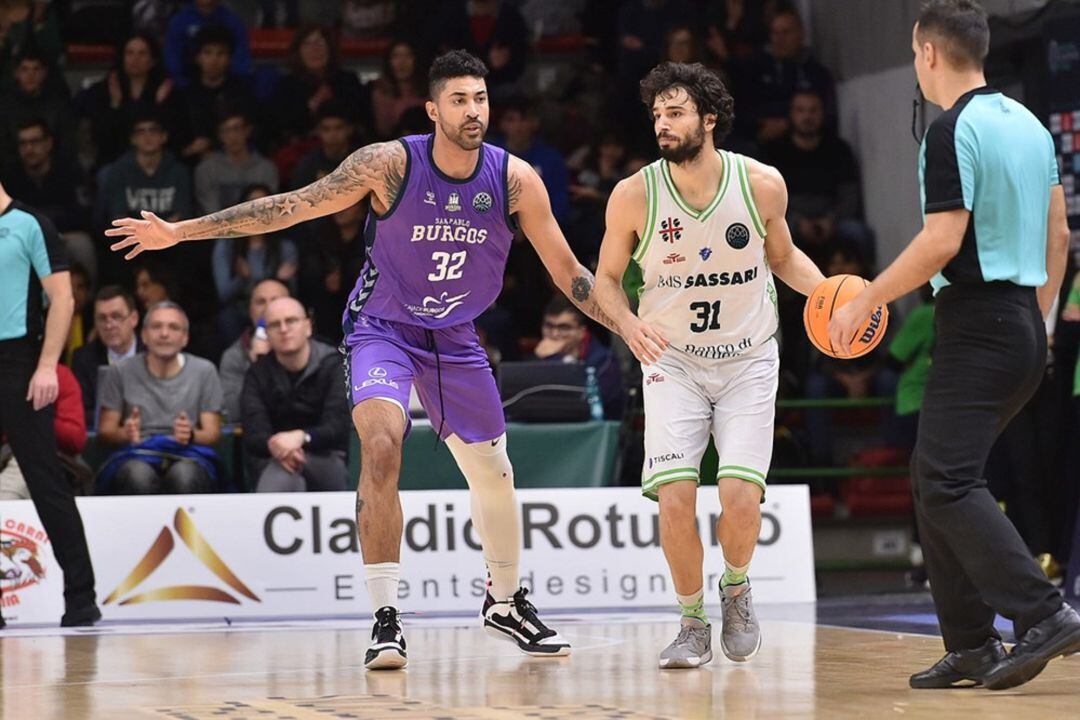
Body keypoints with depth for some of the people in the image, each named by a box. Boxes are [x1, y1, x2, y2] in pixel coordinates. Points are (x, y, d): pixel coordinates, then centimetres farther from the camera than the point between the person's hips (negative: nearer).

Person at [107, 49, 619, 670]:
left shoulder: (515, 179, -14)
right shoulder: (391, 164, -20)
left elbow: (568, 272, -4)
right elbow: (293, 206, -15)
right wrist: (180, 232, -17)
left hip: (456, 338, 4)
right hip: (384, 328, -3)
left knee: (494, 474, 13)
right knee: (382, 444, -28)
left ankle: (506, 602, 39)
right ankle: (386, 618, -23)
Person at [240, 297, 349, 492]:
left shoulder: (334, 366, -2)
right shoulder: (258, 374, 5)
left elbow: (337, 427, -16)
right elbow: (254, 434, -9)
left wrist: (301, 437, -39)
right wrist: (275, 446, -35)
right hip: (271, 463, 1)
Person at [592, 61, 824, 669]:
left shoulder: (762, 184, -10)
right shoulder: (635, 196, -12)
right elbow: (607, 278, 2)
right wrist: (628, 323, -18)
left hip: (748, 361, 0)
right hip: (672, 362, 0)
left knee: (741, 495, -16)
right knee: (675, 499, -16)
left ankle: (736, 592, 17)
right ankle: (693, 625, 7)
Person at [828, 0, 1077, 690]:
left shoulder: (953, 131, -13)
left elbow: (942, 242, -20)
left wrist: (864, 302, -11)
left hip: (977, 320, -9)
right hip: (1024, 324, 9)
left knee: (948, 483, -12)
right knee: (937, 480, 13)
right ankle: (971, 645, 10)